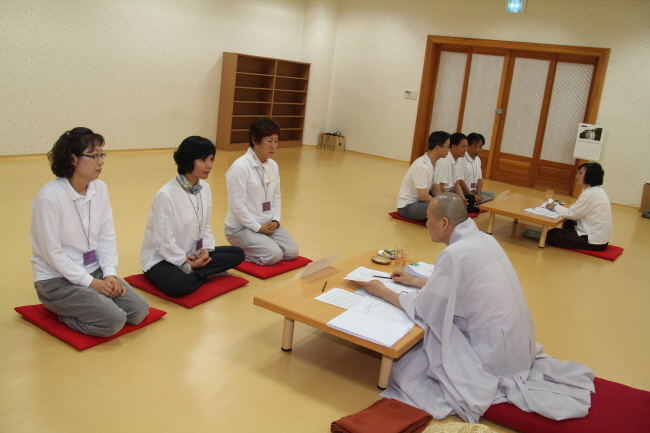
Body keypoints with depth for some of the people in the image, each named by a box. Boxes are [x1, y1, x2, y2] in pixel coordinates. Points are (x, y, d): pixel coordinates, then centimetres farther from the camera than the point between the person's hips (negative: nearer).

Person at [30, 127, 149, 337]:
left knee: (138, 311, -9)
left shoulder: (100, 188, -2)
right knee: (113, 320, -22)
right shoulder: (49, 197, -20)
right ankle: (63, 311, 5)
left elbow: (107, 236, 2)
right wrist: (90, 282, -17)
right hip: (56, 279, -6)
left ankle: (81, 306, 12)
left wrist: (110, 273, -10)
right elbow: (52, 253, -18)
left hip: (94, 270, 6)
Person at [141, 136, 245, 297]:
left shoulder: (205, 188, 0)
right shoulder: (166, 195, -23)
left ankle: (192, 272, -10)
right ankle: (206, 273, -8)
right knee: (179, 286, -37)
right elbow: (163, 241, -21)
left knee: (237, 254, -4)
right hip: (161, 259, -7)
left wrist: (205, 249, -7)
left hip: (192, 254, 8)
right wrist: (188, 263, -14)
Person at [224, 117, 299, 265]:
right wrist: (258, 227, -17)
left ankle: (247, 248, 14)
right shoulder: (240, 167, -19)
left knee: (292, 252, -5)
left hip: (268, 224, 8)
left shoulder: (273, 166, 4)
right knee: (274, 255, -21)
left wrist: (275, 220, -5)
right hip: (242, 227, -7)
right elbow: (236, 205, -20)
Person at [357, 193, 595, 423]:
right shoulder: (483, 239, 3)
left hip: (491, 348, -9)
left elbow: (423, 309, -15)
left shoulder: (454, 254, -22)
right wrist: (414, 280, 22)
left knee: (405, 370, -3)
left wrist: (384, 292, -1)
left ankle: (494, 385, -1)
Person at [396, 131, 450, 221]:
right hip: (407, 206, -9)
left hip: (420, 201, 9)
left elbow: (436, 189, 2)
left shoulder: (435, 163, 3)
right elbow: (423, 196, -25)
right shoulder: (421, 166, -25)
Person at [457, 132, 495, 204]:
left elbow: (480, 179, 13)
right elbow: (460, 181, -19)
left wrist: (478, 194, -4)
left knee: (491, 194, -7)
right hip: (462, 193, -9)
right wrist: (472, 195, -17)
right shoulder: (461, 159, -15)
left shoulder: (478, 160, 13)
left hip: (473, 192, 10)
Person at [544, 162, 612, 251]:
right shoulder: (598, 191, 11)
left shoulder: (589, 194, -19)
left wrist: (555, 206, 0)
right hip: (602, 238, 10)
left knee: (551, 235, -5)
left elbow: (571, 214, -14)